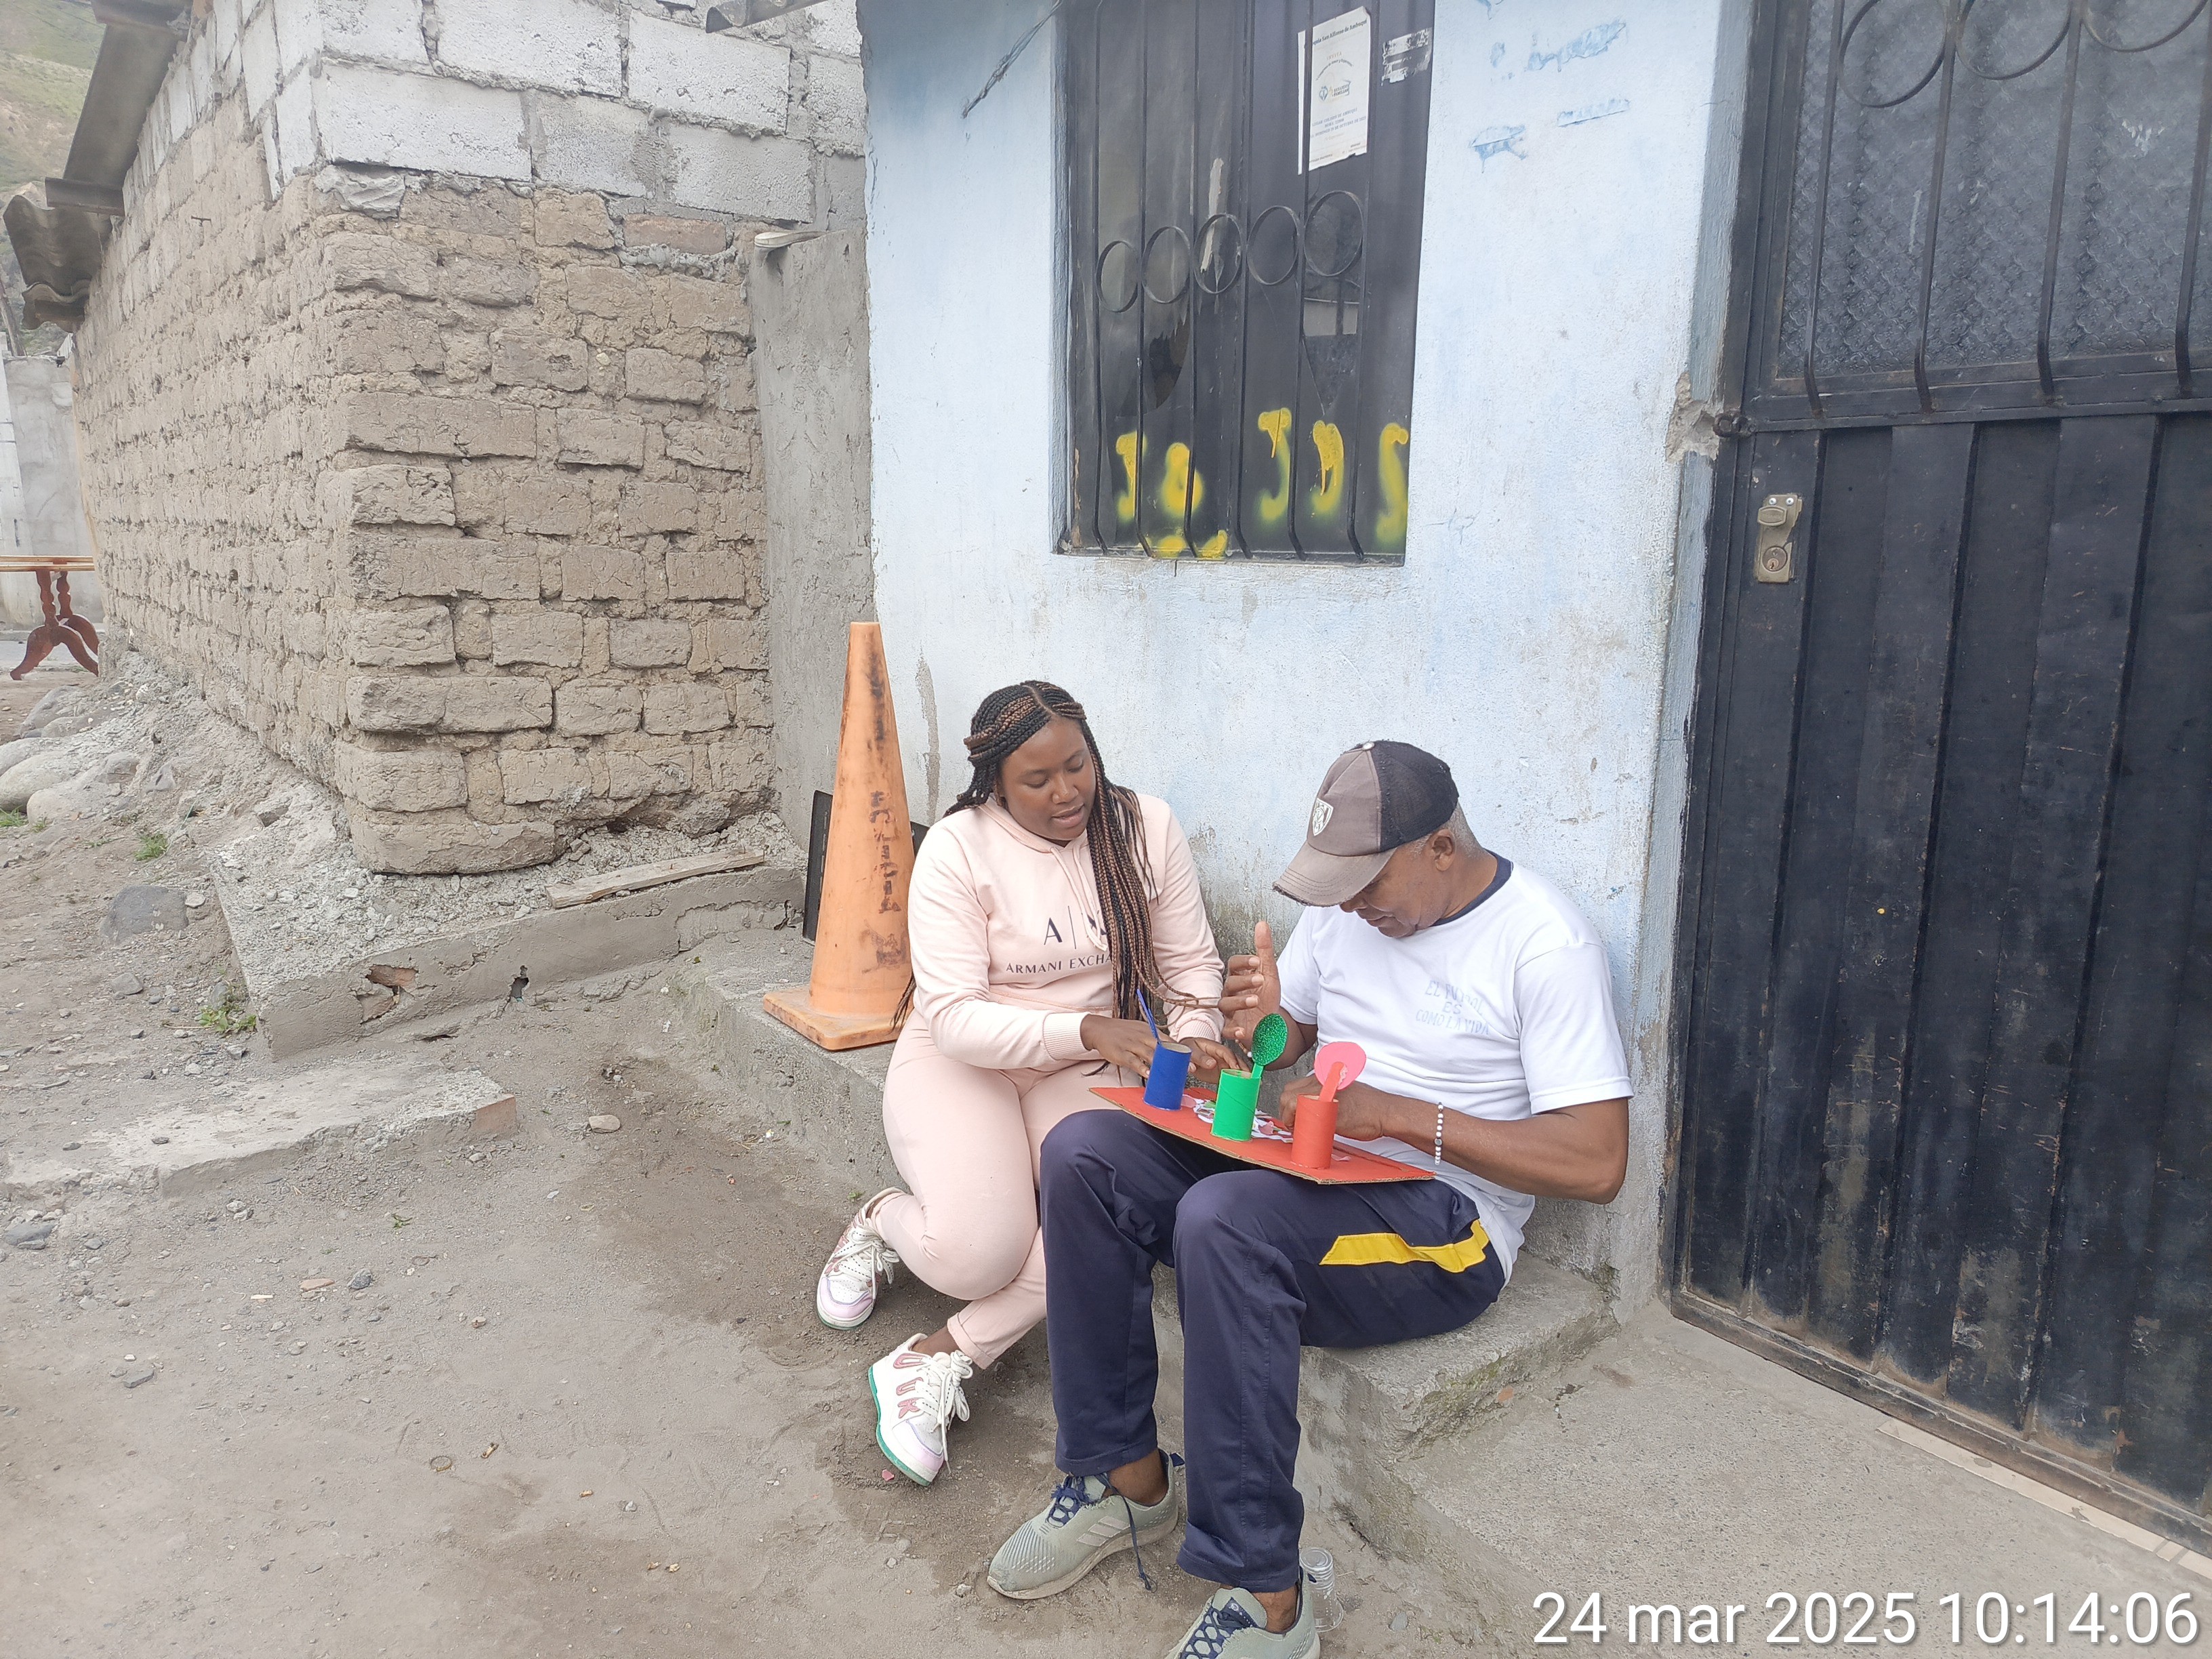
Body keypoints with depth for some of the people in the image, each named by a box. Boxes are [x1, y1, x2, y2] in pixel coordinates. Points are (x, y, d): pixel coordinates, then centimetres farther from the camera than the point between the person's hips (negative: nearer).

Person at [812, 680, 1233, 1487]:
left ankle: (943, 1357, -12)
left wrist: (1195, 1039, -22)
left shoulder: (1145, 825, -6)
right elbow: (956, 1020, -21)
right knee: (977, 1256, -25)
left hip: (1086, 1061, 3)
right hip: (963, 1059, -3)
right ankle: (884, 1220, 13)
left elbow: (1190, 961, 0)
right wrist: (1087, 1029, -34)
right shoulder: (957, 850, -16)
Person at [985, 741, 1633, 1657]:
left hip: (1442, 1223, -7)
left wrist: (1397, 1115, -23)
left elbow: (1597, 1163, -18)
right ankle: (1129, 1476, -3)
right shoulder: (1347, 903, 6)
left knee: (1222, 1219, -35)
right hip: (1305, 1169, 7)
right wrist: (1260, 1024, -7)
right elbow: (1282, 1042, 19)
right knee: (1081, 1152, -13)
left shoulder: (1546, 944, -13)